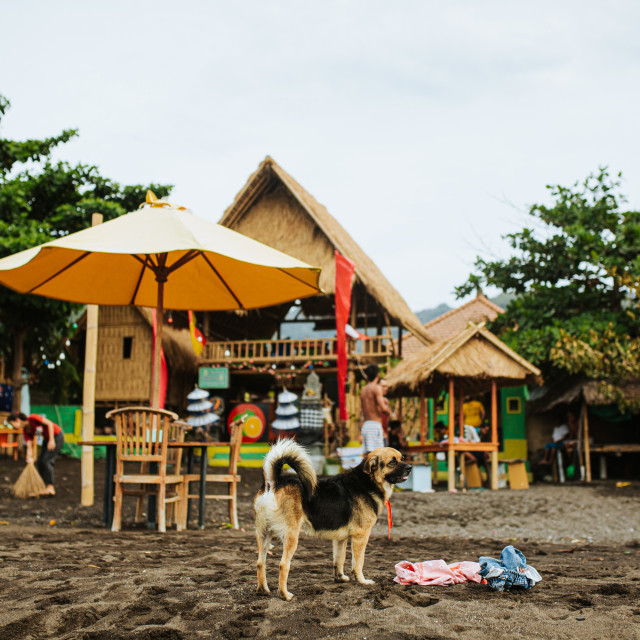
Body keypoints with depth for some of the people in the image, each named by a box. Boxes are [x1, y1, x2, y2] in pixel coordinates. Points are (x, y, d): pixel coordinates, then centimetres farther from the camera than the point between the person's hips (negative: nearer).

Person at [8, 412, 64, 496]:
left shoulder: (32, 418, -21)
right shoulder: (25, 431, 1)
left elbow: (49, 424, -22)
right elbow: (29, 446, -3)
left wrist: (51, 440, -24)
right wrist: (29, 458, -19)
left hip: (57, 436, -8)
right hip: (47, 438, 8)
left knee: (47, 460, -13)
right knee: (40, 461, 5)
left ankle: (50, 487, -12)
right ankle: (42, 486, 9)